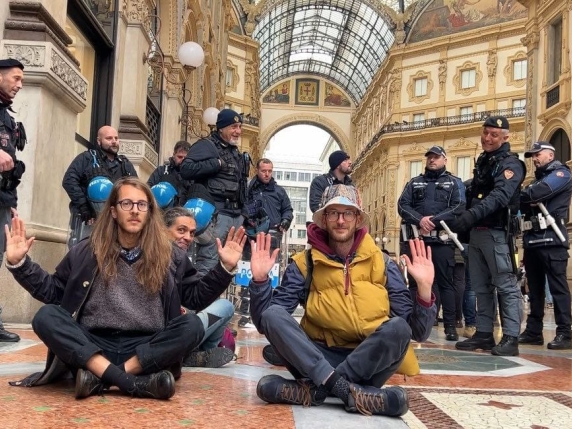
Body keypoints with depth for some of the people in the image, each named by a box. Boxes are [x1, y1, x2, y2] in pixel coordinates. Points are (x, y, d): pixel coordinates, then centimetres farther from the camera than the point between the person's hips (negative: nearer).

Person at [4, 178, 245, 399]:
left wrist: (225, 267, -1)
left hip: (147, 348, 0)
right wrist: (19, 263, 3)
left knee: (192, 325, -27)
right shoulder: (86, 252, 10)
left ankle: (99, 377, -31)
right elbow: (52, 292, 14)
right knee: (45, 317, -26)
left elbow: (196, 298, 11)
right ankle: (135, 383, -38)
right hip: (93, 345, 1)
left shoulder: (169, 255, 10)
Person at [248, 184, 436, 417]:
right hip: (318, 360, 0)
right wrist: (260, 279, -18)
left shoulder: (381, 263, 2)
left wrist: (424, 288, -18)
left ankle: (315, 389, -25)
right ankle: (347, 390, -31)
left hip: (369, 363, 0)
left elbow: (418, 331, -2)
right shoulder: (305, 263, 2)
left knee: (398, 327, -29)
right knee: (272, 315, -22)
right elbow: (264, 323, -3)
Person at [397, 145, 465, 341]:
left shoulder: (454, 183, 12)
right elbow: (402, 205, 5)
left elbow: (458, 207, -4)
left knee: (445, 281, -1)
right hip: (416, 237, 3)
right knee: (415, 281, 5)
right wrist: (420, 220, -13)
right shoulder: (414, 182, 19)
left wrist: (433, 220, -16)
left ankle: (450, 326, 2)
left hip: (442, 239, -2)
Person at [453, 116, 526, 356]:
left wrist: (472, 214, -37)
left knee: (506, 286, -7)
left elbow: (500, 196, -24)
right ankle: (484, 334, 18)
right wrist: (465, 221, 11)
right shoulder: (482, 161, 19)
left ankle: (510, 338, -5)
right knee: (481, 287, 11)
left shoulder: (510, 163, -7)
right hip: (476, 232, 8)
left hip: (497, 233, -8)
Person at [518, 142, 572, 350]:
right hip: (532, 240, 8)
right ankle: (533, 331, 14)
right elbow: (524, 204, 12)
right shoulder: (536, 179, 25)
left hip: (551, 240, -8)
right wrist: (524, 201, -10)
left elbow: (538, 192, -17)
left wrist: (518, 195, -4)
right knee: (534, 288, 9)